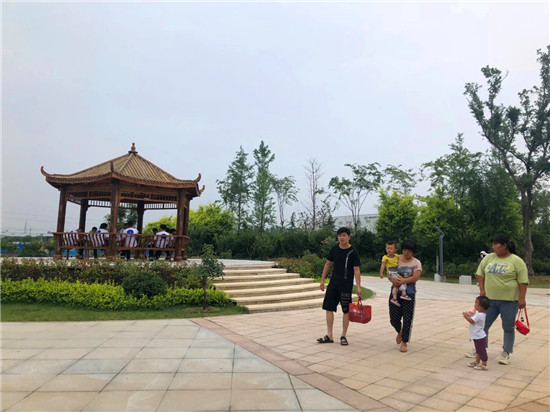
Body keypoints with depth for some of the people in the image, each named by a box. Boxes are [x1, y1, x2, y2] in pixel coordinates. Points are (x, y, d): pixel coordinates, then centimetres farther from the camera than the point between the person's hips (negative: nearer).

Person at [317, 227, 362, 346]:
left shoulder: (353, 252, -10)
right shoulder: (334, 249, 4)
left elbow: (357, 270, -12)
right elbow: (328, 264, 12)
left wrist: (358, 287, -18)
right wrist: (322, 280, 11)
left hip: (346, 286, -5)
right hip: (333, 284, 5)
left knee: (346, 311, 4)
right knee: (329, 308, 5)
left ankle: (343, 336, 18)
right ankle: (329, 336, 15)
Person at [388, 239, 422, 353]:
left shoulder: (416, 263, 0)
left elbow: (415, 277, -13)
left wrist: (401, 281, -21)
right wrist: (393, 280, -18)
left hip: (409, 293, -2)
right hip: (395, 292, 2)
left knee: (407, 319, -2)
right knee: (394, 319, 4)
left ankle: (404, 342, 13)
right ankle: (400, 332, 37)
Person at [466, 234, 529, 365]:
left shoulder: (516, 261, -8)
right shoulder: (488, 258, 5)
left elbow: (523, 281, -9)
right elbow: (480, 273, 13)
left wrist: (522, 298, -13)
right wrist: (482, 289, 5)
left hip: (509, 301, -4)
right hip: (490, 299, 4)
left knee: (508, 328, 7)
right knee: (483, 325, 7)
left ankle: (506, 353, 23)